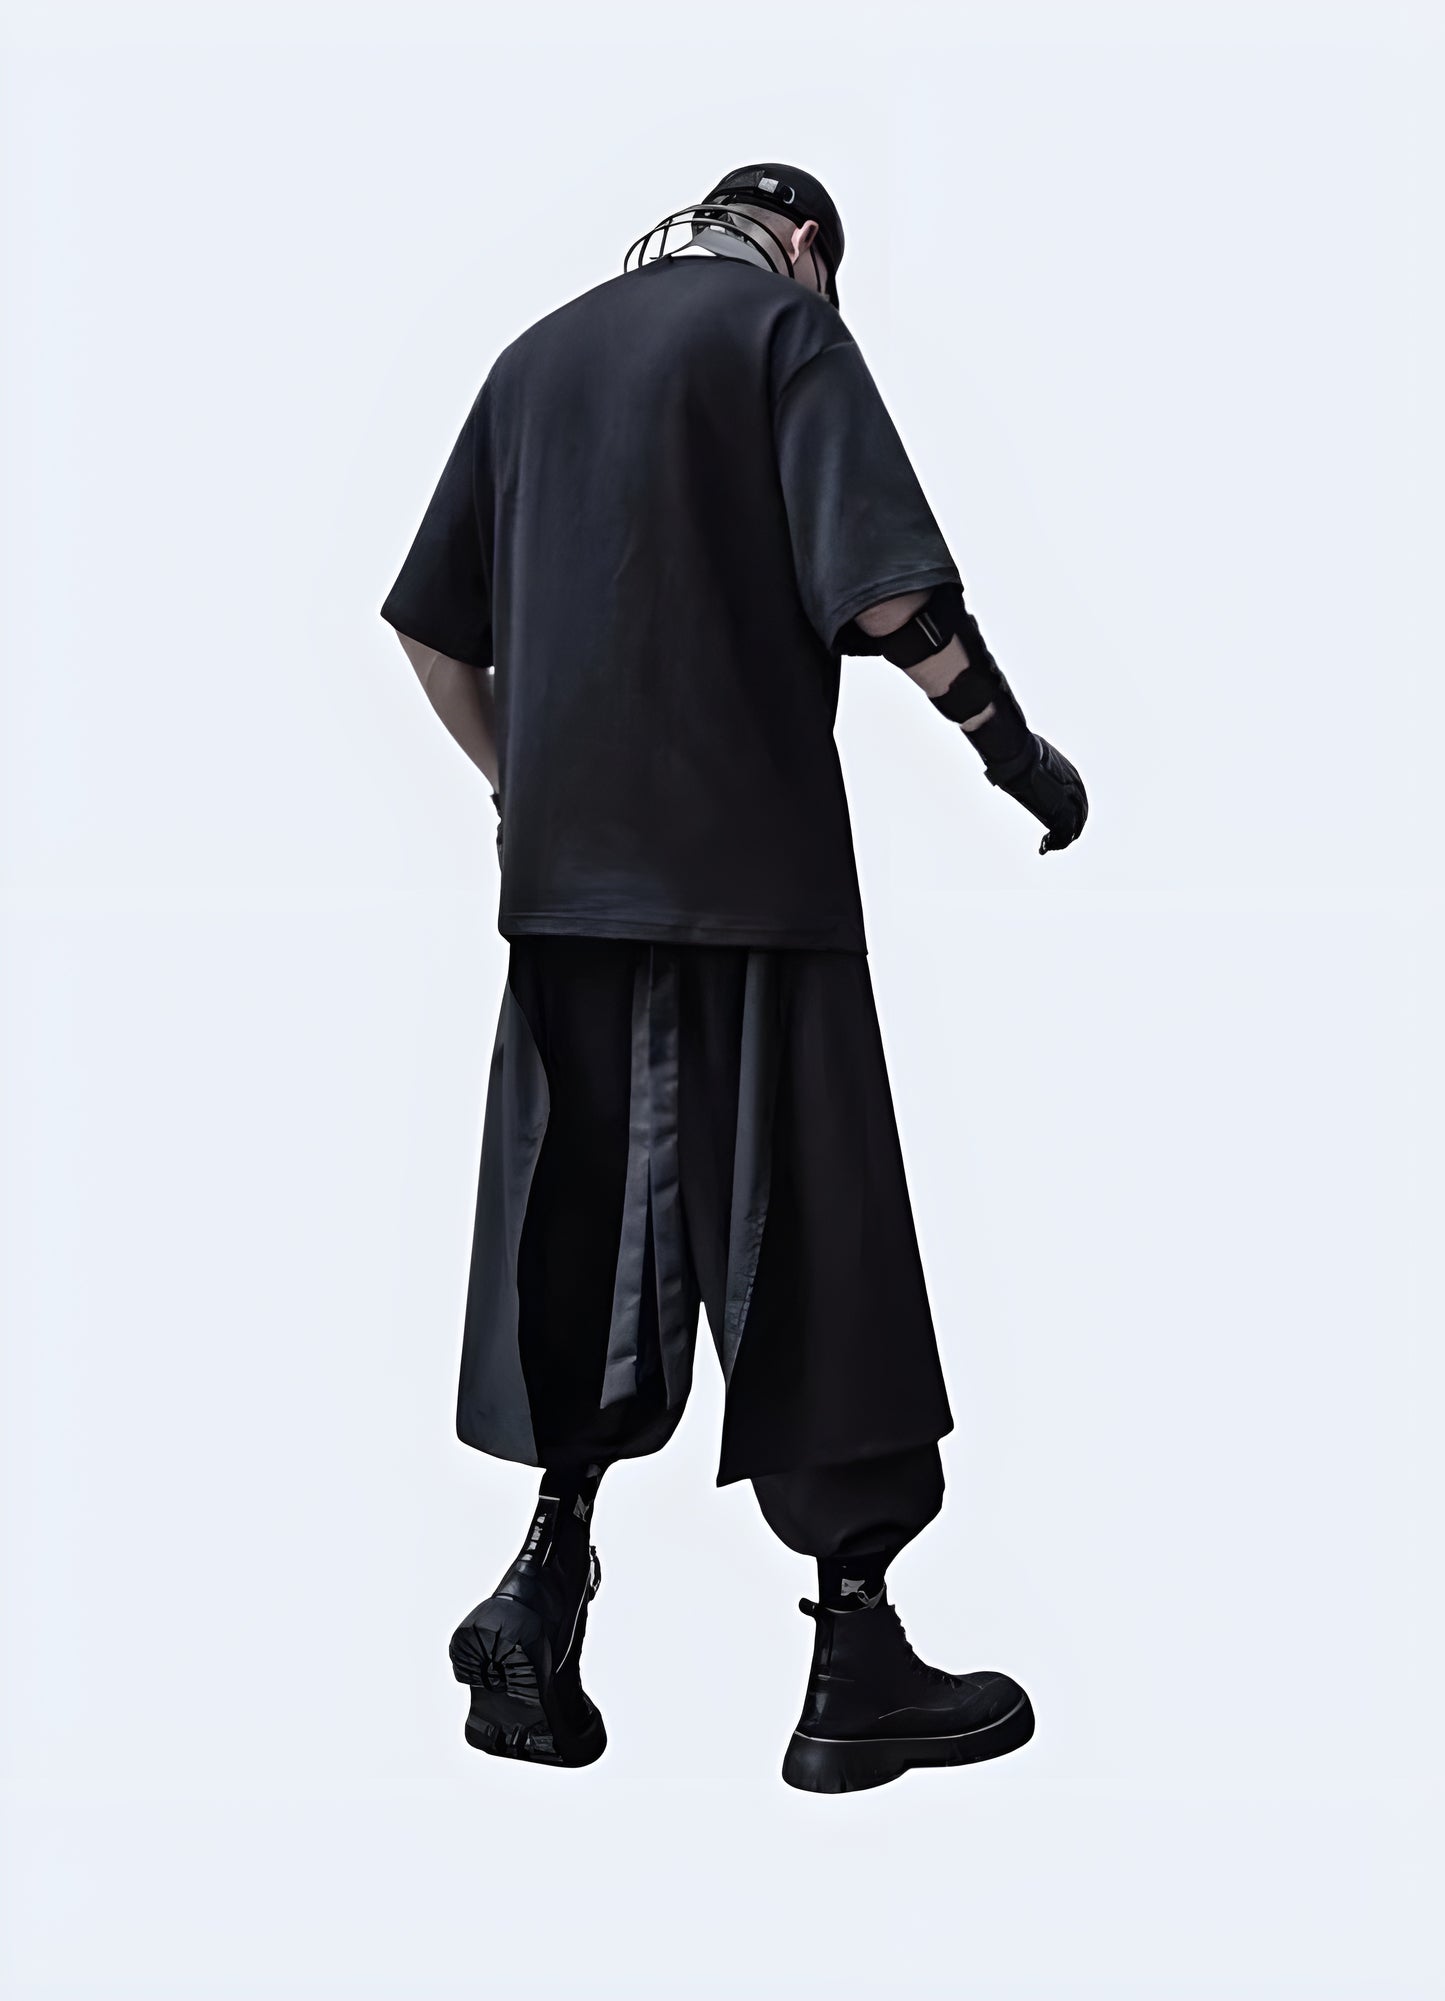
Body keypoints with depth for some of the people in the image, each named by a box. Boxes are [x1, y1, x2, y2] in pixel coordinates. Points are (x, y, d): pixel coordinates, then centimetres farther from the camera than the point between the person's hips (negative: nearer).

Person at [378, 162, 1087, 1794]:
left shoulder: (541, 353, 18)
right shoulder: (782, 321, 1)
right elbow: (888, 588, -11)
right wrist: (1019, 755, -1)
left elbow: (431, 626, 15)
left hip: (565, 875, 6)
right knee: (805, 1244, -2)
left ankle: (544, 1600, 12)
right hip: (749, 864, -5)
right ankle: (857, 1660, 3)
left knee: (582, 1230, 12)